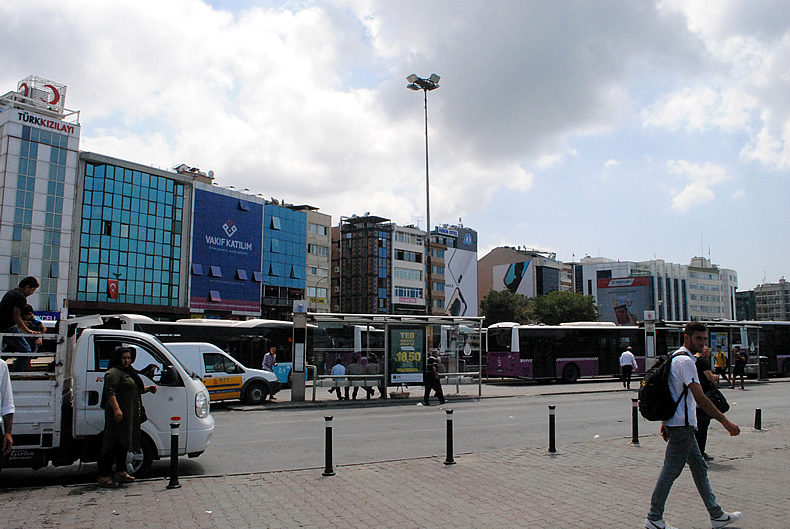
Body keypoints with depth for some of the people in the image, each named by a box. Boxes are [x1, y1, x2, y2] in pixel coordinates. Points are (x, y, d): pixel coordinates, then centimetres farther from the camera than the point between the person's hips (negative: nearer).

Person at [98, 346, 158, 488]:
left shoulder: (129, 372, 21)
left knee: (123, 443, 14)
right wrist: (116, 409, -27)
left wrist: (147, 389, 15)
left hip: (130, 414, 10)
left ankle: (121, 472, 23)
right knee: (113, 444, -7)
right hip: (118, 413, -10)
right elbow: (109, 392, -19)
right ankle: (104, 476, -2)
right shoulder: (113, 372, -9)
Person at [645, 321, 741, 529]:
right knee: (670, 471, -2)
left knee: (699, 467, 16)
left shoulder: (676, 357, 15)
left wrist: (665, 422, 23)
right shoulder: (686, 361, -17)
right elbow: (700, 398, -23)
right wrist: (725, 422, -21)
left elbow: (671, 394, 20)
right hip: (682, 426, -10)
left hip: (680, 424, 10)